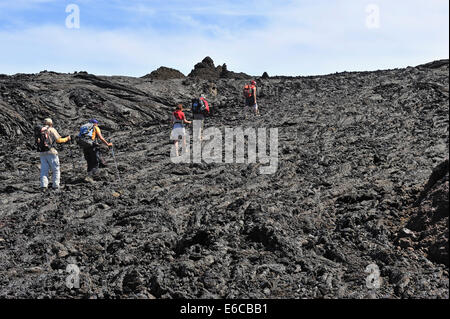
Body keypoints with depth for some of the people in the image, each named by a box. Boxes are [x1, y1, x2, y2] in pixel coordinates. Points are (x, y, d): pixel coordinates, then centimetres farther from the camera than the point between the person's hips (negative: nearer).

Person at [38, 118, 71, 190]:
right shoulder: (51, 130, 1)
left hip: (42, 153, 5)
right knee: (56, 170, 5)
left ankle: (43, 185, -5)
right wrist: (67, 139, 11)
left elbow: (38, 142, 11)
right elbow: (59, 140, -3)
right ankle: (55, 186, 1)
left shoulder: (40, 131, 15)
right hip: (51, 152, -4)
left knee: (44, 170, 6)